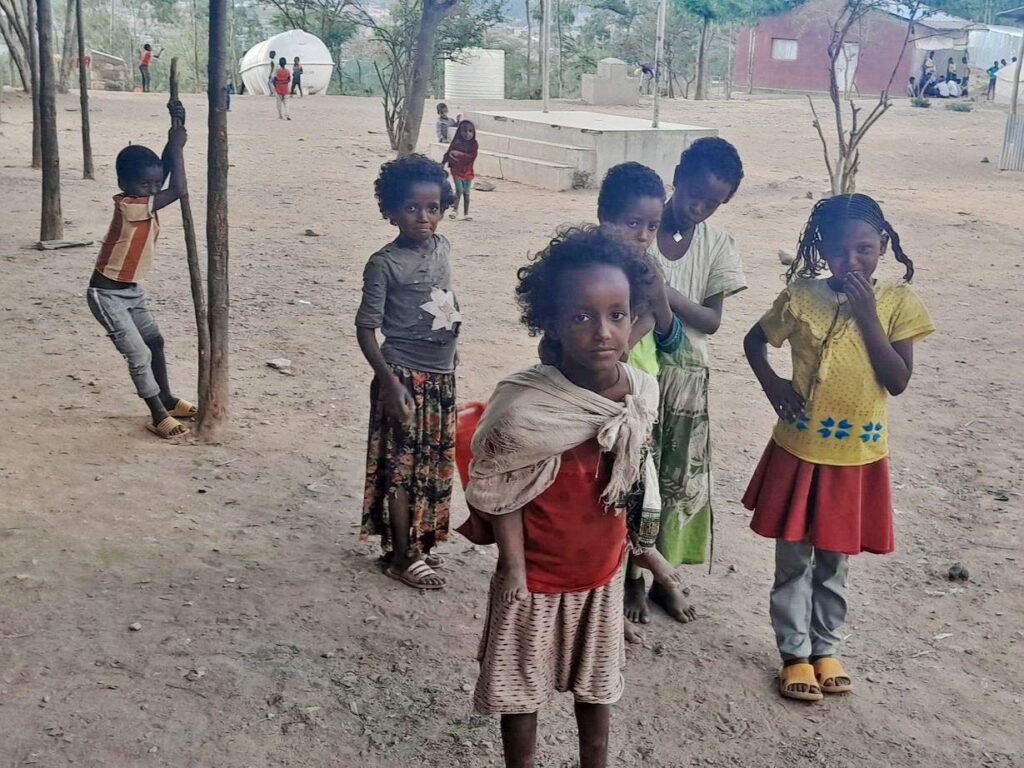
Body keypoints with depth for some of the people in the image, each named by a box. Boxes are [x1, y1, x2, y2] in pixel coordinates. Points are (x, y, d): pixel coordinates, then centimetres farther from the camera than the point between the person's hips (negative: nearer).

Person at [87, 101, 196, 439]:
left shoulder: (142, 201, -2)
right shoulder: (129, 207, -27)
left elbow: (165, 175, 0)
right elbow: (178, 190, -28)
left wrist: (175, 135, -9)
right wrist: (177, 147, -20)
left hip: (132, 289, 9)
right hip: (106, 294, -9)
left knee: (155, 342, 17)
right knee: (139, 355, -7)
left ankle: (167, 401, 31)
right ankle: (158, 416, 2)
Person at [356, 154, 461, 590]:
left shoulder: (442, 248, 4)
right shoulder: (385, 263, -14)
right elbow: (366, 328, -14)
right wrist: (389, 381, -21)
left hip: (442, 376, 7)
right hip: (405, 376, -7)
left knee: (432, 464, 15)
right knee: (401, 466, 3)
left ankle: (416, 540, 31)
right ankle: (401, 555, 14)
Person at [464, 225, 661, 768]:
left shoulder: (643, 392, -13)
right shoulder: (525, 406, -30)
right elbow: (498, 492, -17)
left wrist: (629, 531, 11)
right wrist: (514, 566, -16)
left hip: (603, 571, 5)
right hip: (538, 575, -5)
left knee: (597, 683, 24)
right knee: (522, 688, 14)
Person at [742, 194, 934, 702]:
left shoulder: (897, 302, -6)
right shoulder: (801, 297, -8)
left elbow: (898, 381, -13)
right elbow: (754, 341, 8)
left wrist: (866, 314, -19)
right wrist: (772, 385, -8)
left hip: (859, 455, 1)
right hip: (800, 450, -1)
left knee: (835, 561, 16)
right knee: (794, 560, 9)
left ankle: (825, 647, 34)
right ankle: (795, 653, 25)